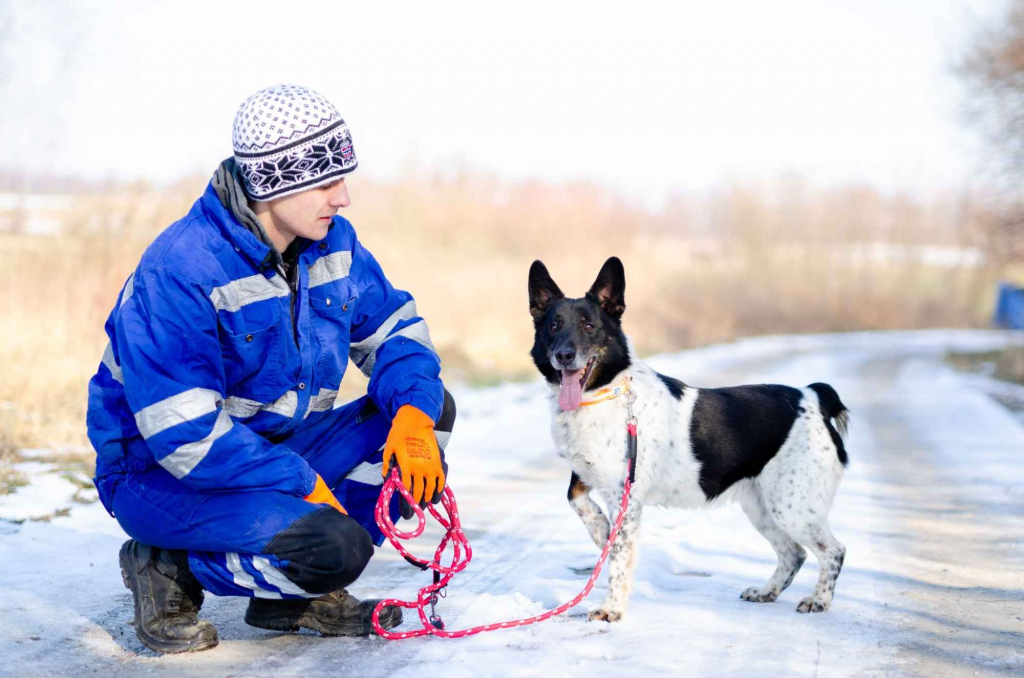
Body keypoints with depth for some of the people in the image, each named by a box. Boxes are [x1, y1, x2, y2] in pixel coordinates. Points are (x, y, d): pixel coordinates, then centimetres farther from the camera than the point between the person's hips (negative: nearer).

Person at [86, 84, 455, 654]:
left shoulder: (333, 242, -1)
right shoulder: (179, 270, -26)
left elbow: (394, 327, 6)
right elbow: (182, 433, -29)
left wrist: (413, 410, -17)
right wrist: (304, 484, -26)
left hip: (281, 448, 8)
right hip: (163, 474, -8)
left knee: (433, 408, -4)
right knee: (333, 547, -31)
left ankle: (301, 591, 2)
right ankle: (170, 569, -4)